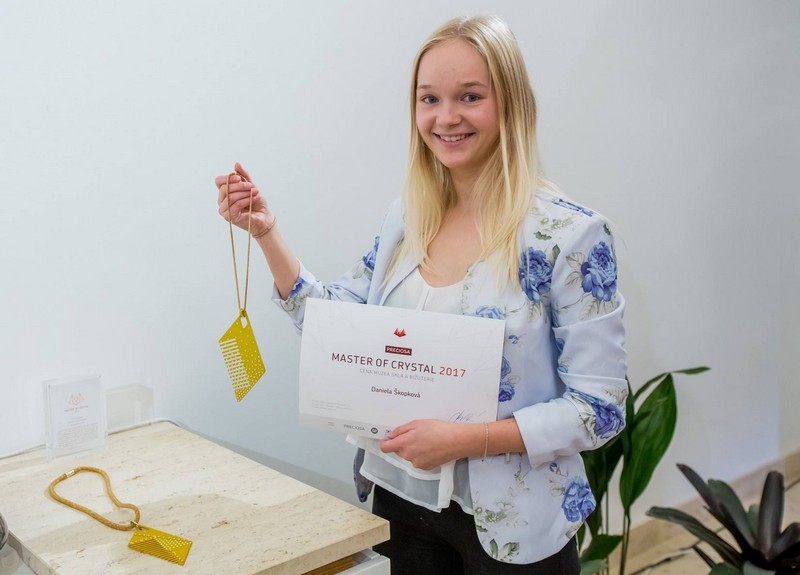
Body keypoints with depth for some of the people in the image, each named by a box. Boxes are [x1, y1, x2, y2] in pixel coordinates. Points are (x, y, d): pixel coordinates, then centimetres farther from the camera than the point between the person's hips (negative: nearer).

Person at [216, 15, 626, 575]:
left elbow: (599, 408, -15)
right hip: (403, 499, 5)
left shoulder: (570, 232, -16)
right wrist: (267, 231, -5)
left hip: (512, 525, -4)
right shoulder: (405, 218, 0)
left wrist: (465, 438, -23)